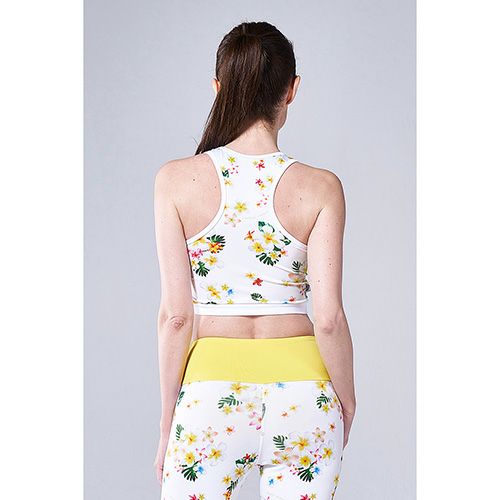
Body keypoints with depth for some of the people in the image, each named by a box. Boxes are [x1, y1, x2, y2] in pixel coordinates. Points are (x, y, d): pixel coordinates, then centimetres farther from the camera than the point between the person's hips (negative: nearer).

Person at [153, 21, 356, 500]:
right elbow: (328, 319, -8)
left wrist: (167, 420, 4)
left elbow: (176, 315, -6)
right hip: (301, 392, 1)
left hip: (211, 390, -1)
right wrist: (347, 404, 9)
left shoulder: (177, 179, -5)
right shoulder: (320, 188, -5)